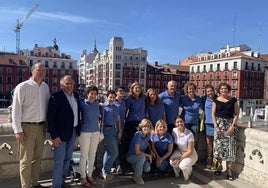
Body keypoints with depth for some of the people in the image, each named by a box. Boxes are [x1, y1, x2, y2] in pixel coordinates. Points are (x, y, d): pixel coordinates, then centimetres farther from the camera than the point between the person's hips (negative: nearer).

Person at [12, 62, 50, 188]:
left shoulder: (45, 87, 8)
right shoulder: (22, 87, -9)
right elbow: (16, 109, -9)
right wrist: (18, 130, -11)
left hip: (41, 126, 6)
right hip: (27, 127, -5)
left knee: (37, 157, 15)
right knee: (26, 160, 2)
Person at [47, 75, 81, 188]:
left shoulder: (76, 96, 7)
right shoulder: (56, 97, -12)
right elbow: (50, 117, -14)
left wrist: (78, 129, 8)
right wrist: (54, 135, -17)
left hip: (73, 132, 7)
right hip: (61, 133, -6)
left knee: (67, 159, 18)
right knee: (59, 161, 0)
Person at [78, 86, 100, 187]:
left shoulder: (97, 103, 5)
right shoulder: (82, 103, -8)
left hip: (96, 131, 4)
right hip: (85, 131, -4)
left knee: (92, 155, 12)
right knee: (84, 155, 4)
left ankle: (89, 175, 27)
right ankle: (83, 177, 20)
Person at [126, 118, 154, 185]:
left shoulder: (148, 134, -7)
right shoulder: (138, 135, -27)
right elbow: (137, 152, -27)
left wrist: (151, 151, 4)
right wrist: (148, 155, -17)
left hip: (140, 156, 6)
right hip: (131, 156, -6)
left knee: (147, 169, -13)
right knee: (142, 157, -33)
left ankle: (135, 165, 20)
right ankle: (137, 176, -11)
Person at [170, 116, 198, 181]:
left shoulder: (189, 134, -25)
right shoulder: (174, 130, -9)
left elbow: (190, 151, -19)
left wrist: (180, 158, -21)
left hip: (190, 154, -4)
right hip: (179, 151, 4)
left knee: (182, 166, -31)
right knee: (172, 162, -25)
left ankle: (189, 169, 8)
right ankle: (177, 173, 10)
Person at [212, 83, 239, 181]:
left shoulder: (233, 100, 1)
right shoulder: (216, 100, 2)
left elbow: (236, 114, 1)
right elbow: (213, 114, 2)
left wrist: (233, 126, -8)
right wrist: (216, 126, -7)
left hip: (229, 124, -1)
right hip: (219, 123, 1)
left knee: (229, 146, -2)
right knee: (218, 145, 4)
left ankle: (229, 170, 5)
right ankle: (219, 166, 21)